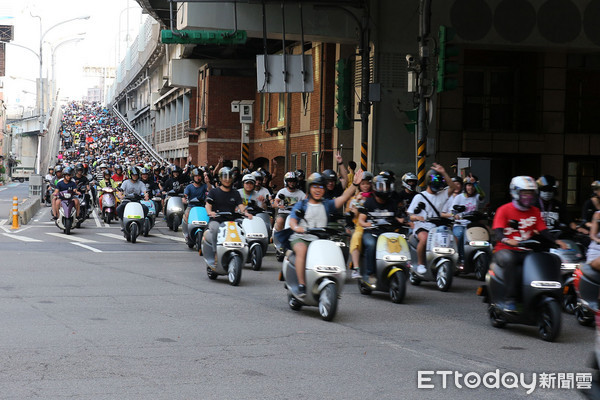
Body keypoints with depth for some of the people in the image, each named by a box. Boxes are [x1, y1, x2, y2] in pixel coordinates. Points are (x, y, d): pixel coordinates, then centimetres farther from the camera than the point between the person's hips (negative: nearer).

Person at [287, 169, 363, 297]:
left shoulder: (327, 204, 16)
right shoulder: (301, 204, 12)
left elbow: (343, 197, 1)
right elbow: (292, 220, -2)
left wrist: (355, 184, -15)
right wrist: (296, 227, -27)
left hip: (319, 240, 2)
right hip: (300, 238, -2)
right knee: (302, 250, -34)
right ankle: (301, 285, -34)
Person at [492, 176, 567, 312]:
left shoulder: (535, 212, 14)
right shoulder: (504, 210, -1)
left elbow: (543, 230, 7)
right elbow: (498, 231, -14)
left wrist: (556, 241, -14)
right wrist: (506, 240, -37)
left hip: (525, 252, 4)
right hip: (505, 250, -4)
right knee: (509, 259, -39)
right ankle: (510, 298, -36)